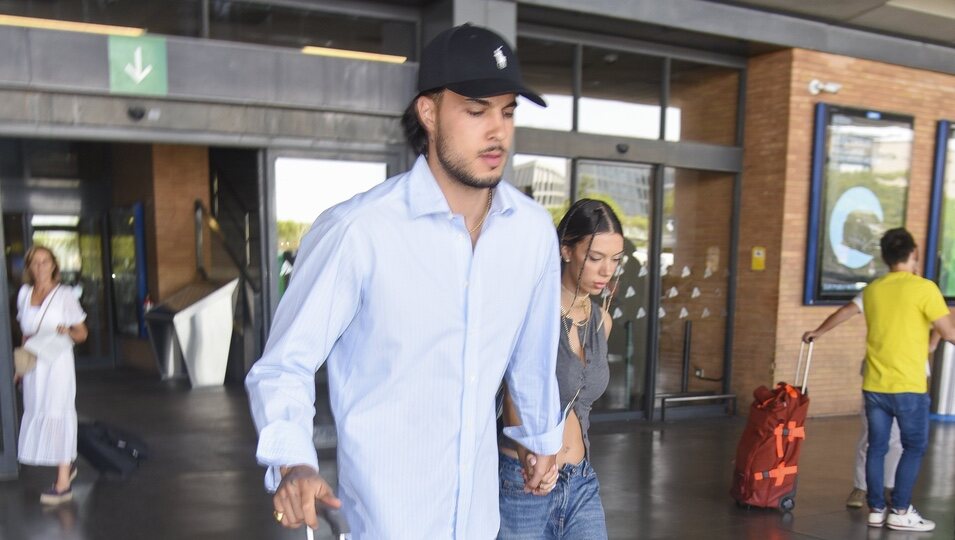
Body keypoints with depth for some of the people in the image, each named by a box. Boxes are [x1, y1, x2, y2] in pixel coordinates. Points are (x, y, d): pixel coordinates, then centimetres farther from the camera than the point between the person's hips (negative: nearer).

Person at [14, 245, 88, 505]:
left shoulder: (64, 295, -4)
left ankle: (63, 483, -3)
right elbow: (26, 334, 17)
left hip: (58, 362, -5)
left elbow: (82, 334, 0)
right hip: (33, 364, 5)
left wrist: (68, 332, -21)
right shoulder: (24, 294, 9)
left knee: (57, 415, -7)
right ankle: (68, 463, 27)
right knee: (36, 414, 7)